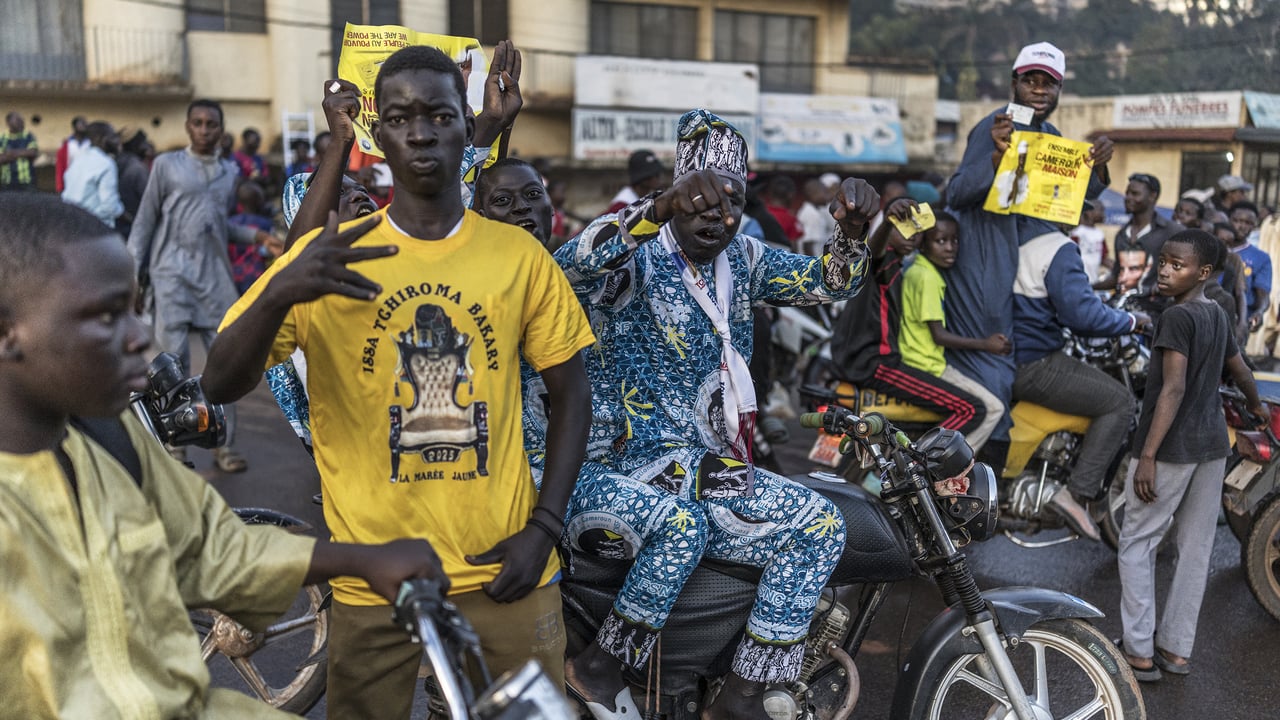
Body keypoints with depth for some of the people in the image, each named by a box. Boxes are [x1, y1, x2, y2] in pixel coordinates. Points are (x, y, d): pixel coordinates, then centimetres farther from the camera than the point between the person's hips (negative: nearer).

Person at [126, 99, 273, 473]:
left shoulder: (230, 171, 13)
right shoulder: (167, 165, 2)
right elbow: (145, 221, 2)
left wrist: (256, 236, 4)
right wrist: (134, 271, -4)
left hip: (215, 274, 4)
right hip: (172, 273, -4)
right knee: (175, 361, -2)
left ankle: (225, 445, 10)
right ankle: (174, 445, 9)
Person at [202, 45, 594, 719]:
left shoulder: (520, 255, -2)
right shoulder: (326, 258, -6)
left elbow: (570, 392, 5)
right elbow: (222, 385, -11)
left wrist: (544, 524, -4)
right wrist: (280, 292, -30)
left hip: (504, 572, 1)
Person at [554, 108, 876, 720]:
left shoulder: (742, 259, 11)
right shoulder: (635, 259, -10)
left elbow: (828, 282, 10)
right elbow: (571, 266, -32)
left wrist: (851, 228, -12)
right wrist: (660, 208, -44)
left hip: (705, 466, 7)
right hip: (614, 472, -7)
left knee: (820, 526, -7)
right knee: (682, 524, -36)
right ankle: (600, 666, -10)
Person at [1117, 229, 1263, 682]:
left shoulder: (1177, 317, -14)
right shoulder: (1217, 316, 11)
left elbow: (1173, 389, -21)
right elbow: (1241, 372, 24)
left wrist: (1147, 455, -24)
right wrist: (1256, 407, 45)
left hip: (1171, 446, -8)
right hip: (1213, 445, 8)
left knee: (1137, 545, 2)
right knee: (1195, 548, 11)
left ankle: (1140, 652, 2)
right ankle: (1177, 649, 19)